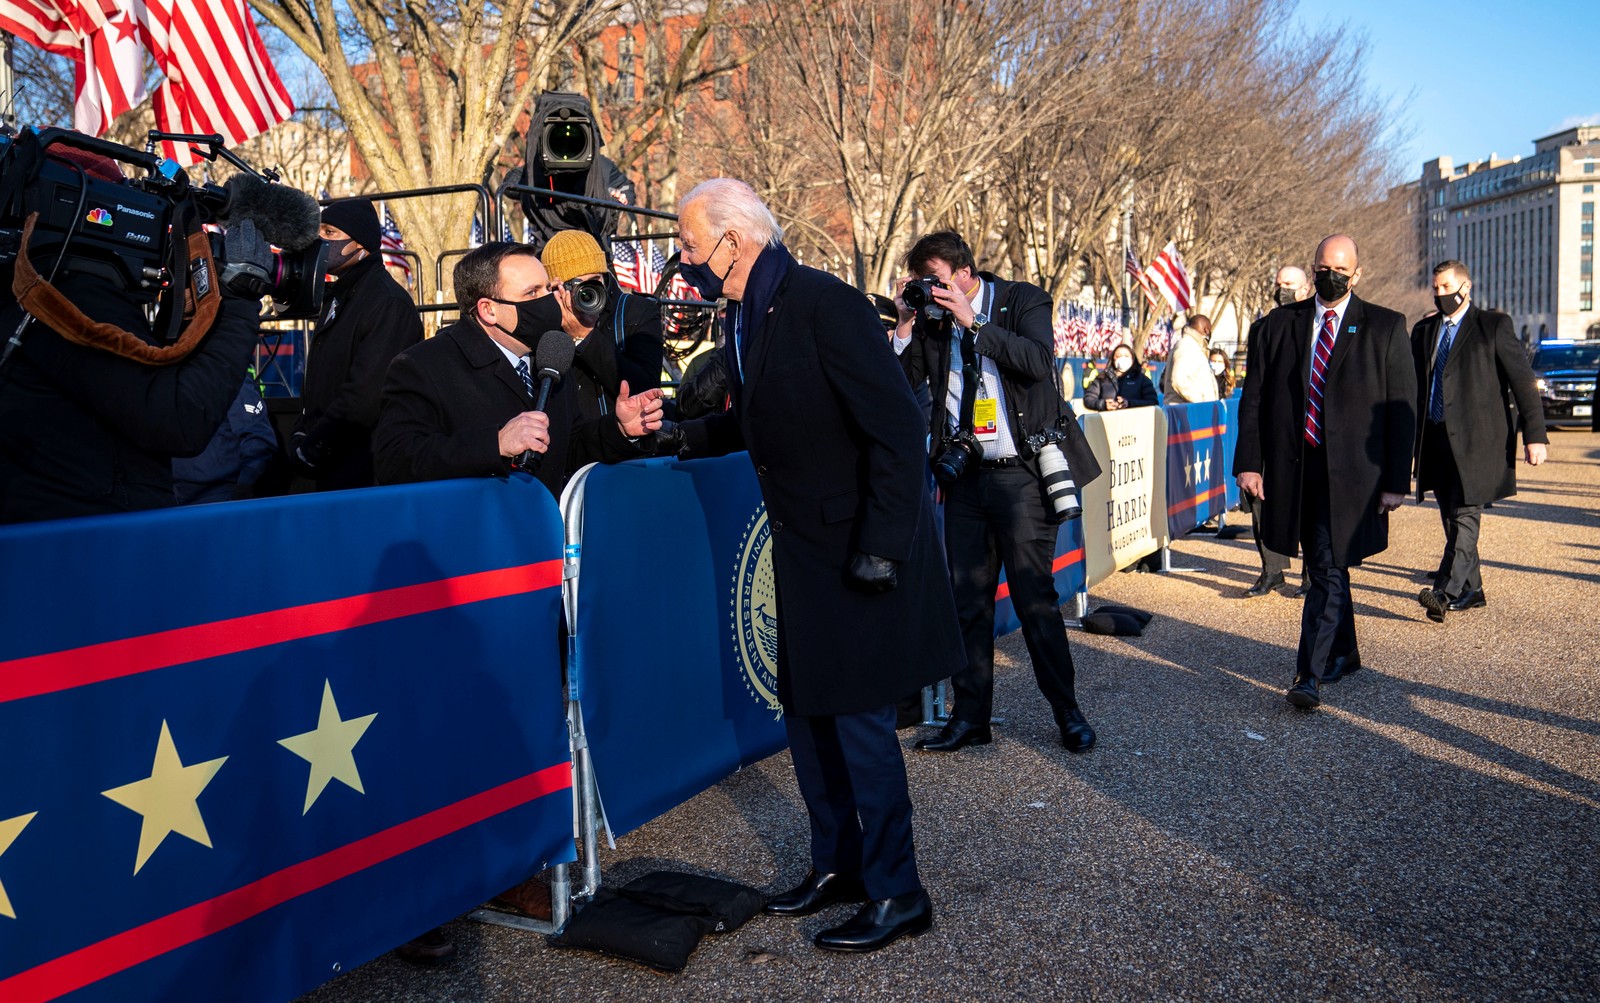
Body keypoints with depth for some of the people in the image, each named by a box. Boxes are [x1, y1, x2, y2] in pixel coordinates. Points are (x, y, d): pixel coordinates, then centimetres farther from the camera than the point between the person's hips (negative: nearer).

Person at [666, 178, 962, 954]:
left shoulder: (824, 305, -19)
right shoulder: (744, 317, 8)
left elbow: (898, 428, -23)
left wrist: (881, 548, -24)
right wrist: (678, 433, 9)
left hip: (859, 548, -9)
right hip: (803, 548, 9)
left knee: (858, 716, -2)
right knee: (805, 709, 14)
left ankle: (896, 893, 15)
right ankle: (837, 866, 31)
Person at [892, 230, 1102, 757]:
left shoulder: (1023, 300, -1)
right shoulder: (933, 317, 9)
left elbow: (1037, 361, -18)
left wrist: (973, 321, -18)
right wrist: (906, 323, -6)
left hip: (1019, 473, -4)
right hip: (965, 475, 4)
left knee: (1034, 597, 0)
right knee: (966, 599, 7)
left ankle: (1067, 712, 16)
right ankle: (970, 717, 17)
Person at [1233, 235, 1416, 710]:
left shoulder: (1386, 328, 1)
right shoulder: (1279, 324, 8)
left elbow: (1403, 408, -1)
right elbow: (1254, 397, 6)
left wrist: (1396, 480, -6)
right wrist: (1249, 461, -2)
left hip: (1350, 473, -3)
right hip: (1294, 470, 4)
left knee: (1328, 571, -8)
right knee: (1324, 567, 17)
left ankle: (1310, 674, -4)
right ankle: (1343, 653, 35)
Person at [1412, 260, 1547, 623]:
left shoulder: (1494, 326, 0)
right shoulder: (1424, 331, 15)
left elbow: (1522, 381, -3)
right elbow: (1414, 387, 18)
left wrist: (1534, 435, -10)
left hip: (1476, 439, -6)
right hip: (1435, 440, 6)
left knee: (1465, 516, -12)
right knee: (1452, 519, 10)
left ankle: (1445, 592, -19)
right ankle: (1471, 591, 20)